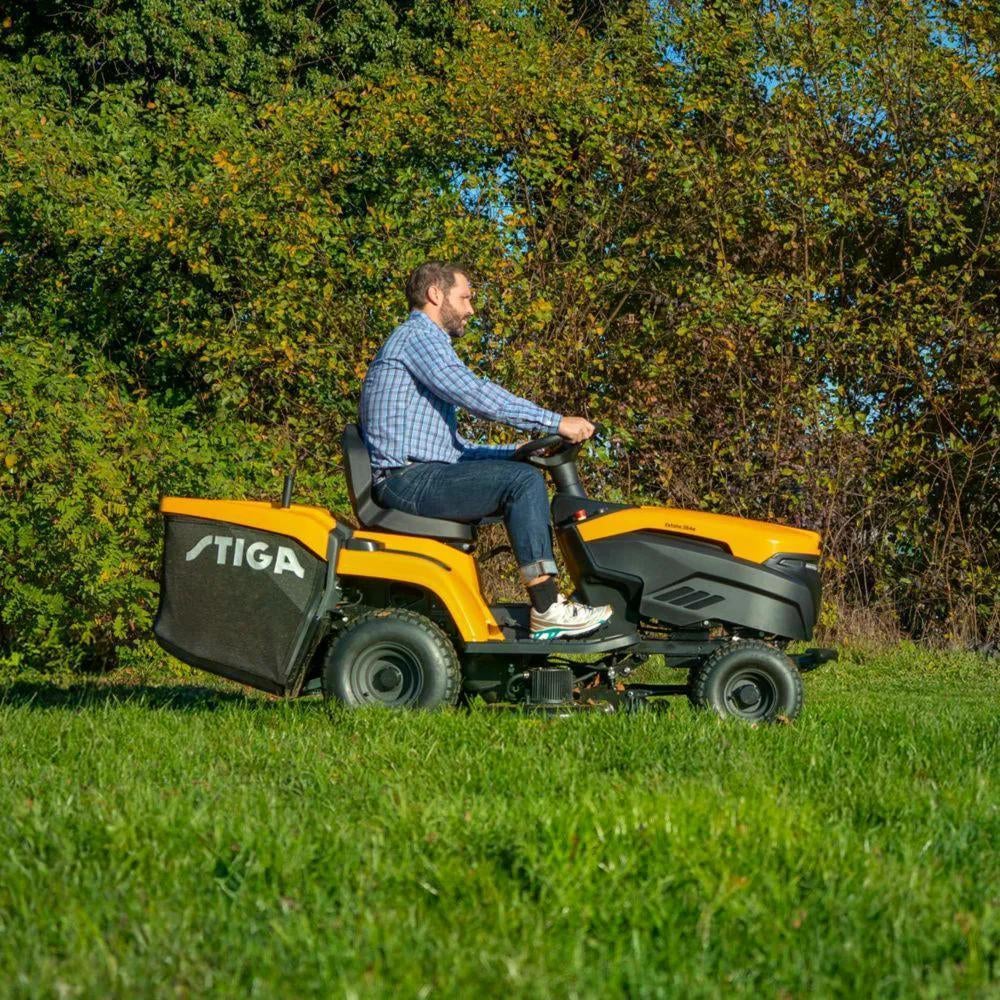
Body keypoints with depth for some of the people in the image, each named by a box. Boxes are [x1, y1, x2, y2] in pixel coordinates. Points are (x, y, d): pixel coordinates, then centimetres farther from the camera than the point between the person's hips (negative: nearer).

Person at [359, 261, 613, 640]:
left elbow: (452, 448, 24)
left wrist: (516, 452, 12)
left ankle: (549, 600, 4)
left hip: (421, 478, 11)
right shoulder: (417, 335, -4)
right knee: (524, 481, -19)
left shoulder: (423, 341, 28)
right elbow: (475, 394, -19)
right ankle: (548, 611, -22)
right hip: (409, 480, -11)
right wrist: (556, 423, -17)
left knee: (520, 475, 13)